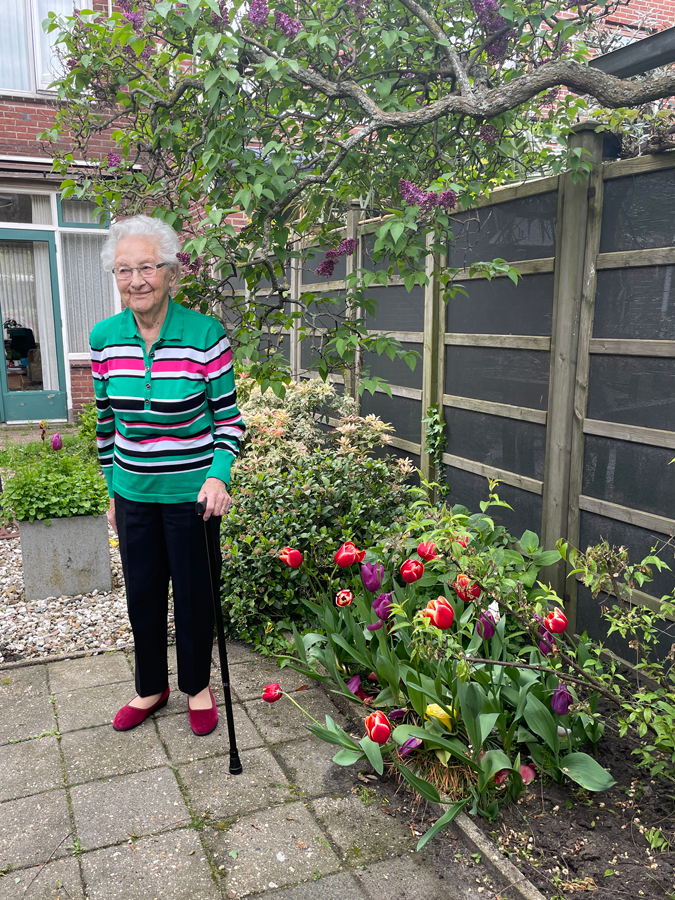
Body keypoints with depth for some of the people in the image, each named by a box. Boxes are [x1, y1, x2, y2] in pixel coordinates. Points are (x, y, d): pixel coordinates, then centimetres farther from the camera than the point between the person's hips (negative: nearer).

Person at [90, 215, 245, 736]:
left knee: (193, 593, 10)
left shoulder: (206, 335, -14)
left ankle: (198, 686, 34)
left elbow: (229, 418, -8)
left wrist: (218, 477, -23)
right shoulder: (104, 338, -3)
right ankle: (152, 688, 39)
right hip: (134, 493, 4)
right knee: (142, 594, 16)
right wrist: (113, 490, 12)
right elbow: (106, 422, 8)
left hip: (191, 493, -3)